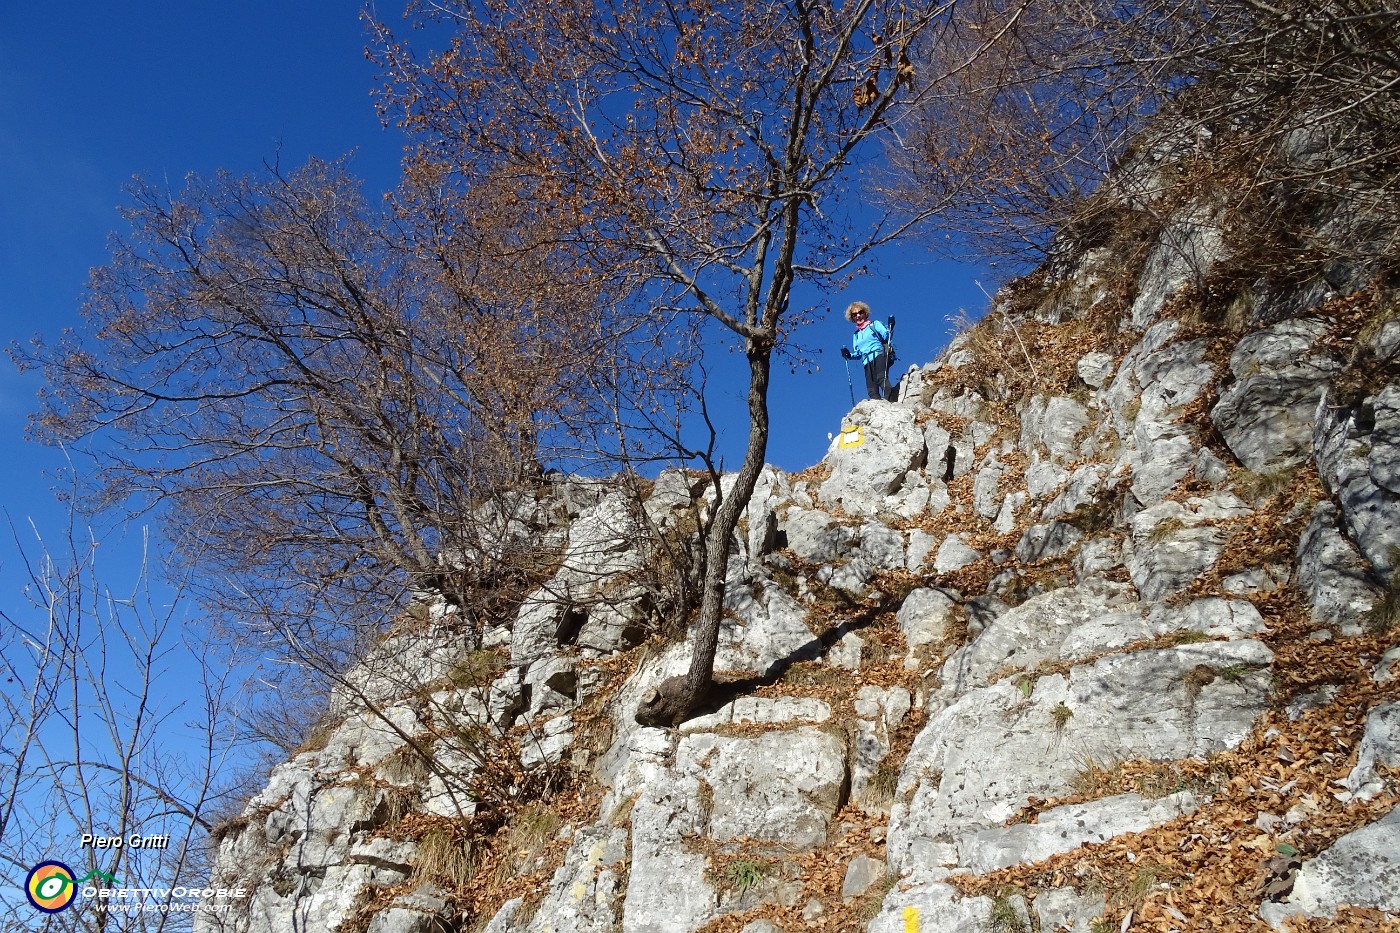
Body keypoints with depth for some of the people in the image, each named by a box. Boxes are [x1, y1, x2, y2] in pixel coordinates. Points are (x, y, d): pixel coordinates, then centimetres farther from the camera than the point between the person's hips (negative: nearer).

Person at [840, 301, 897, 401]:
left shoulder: (875, 324, 15)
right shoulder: (856, 335, 29)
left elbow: (886, 336, -1)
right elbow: (858, 354, 27)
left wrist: (890, 329, -21)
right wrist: (849, 355, 8)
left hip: (879, 356, -5)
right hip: (867, 362, 6)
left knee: (881, 378, -32)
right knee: (872, 390, -11)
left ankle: (891, 403, -47)